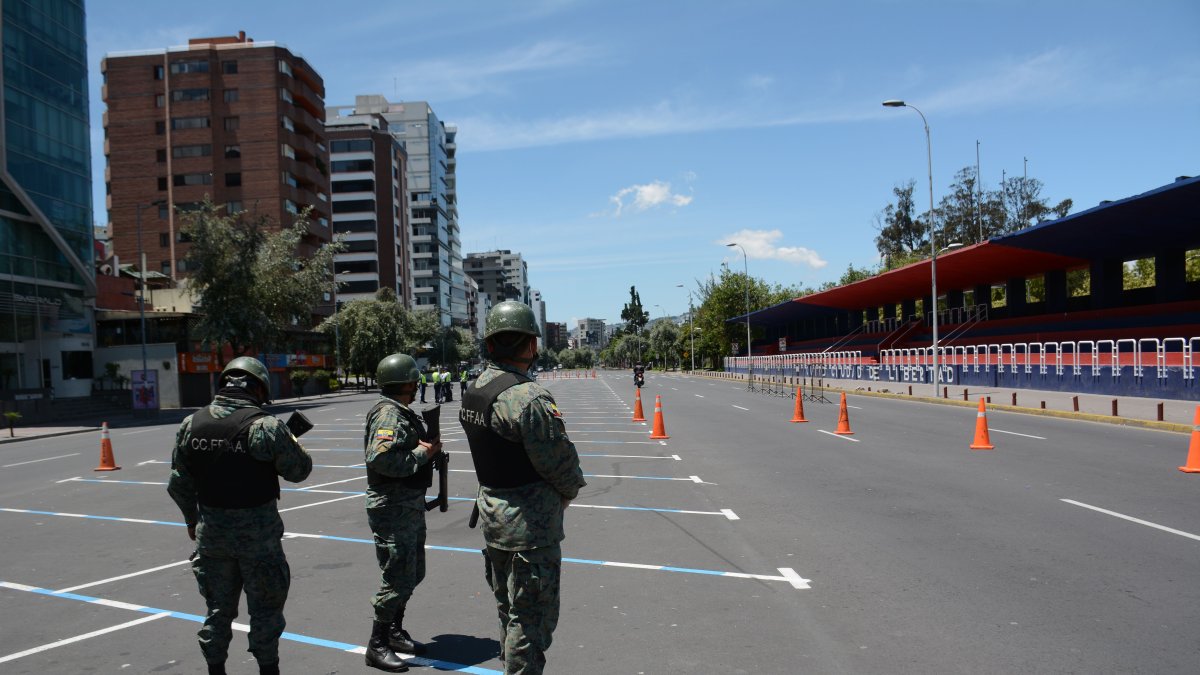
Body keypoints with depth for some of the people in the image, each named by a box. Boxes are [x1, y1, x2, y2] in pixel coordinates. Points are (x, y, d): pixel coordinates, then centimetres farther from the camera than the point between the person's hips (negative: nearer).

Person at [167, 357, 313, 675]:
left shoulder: (191, 424, 0)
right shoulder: (266, 426, -17)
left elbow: (179, 484, 7)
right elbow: (299, 470, -7)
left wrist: (192, 520, 22)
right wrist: (293, 444, 13)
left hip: (211, 530, 5)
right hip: (257, 532, -4)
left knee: (218, 607, 19)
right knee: (265, 607, 11)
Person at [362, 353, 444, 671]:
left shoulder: (404, 413, 13)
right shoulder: (389, 414, -19)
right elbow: (380, 458, -30)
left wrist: (430, 446, 1)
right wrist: (421, 453, -21)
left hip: (411, 507, 10)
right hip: (393, 510, -10)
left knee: (413, 574, 20)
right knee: (398, 580, -3)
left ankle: (395, 632, 34)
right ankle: (377, 646, 11)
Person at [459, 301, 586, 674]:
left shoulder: (472, 391, 2)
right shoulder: (528, 397, -25)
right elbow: (560, 462, -20)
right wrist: (569, 490, 2)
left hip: (491, 515, 9)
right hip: (530, 525, -9)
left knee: (509, 610, 24)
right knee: (531, 618, 4)